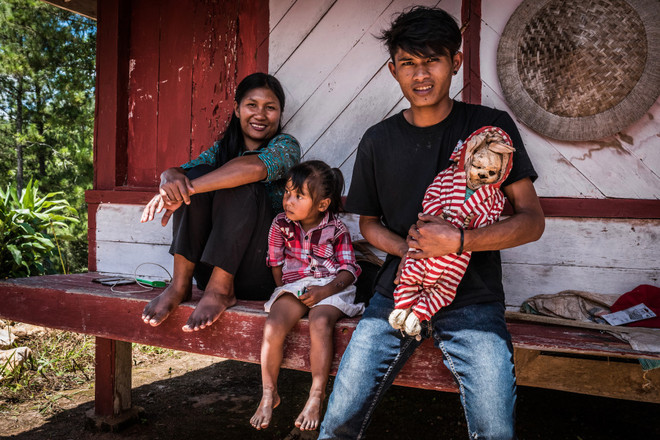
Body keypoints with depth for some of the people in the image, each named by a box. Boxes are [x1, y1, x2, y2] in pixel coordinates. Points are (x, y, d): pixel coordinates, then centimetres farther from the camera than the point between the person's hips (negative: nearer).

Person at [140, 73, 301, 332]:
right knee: (198, 174, -15)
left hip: (259, 274, -4)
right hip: (212, 269, 4)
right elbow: (180, 170, -4)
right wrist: (171, 177, -29)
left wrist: (188, 189, -30)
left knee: (241, 185, -24)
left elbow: (255, 167, -26)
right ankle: (180, 284, -19)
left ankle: (221, 289, -26)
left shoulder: (286, 146, -2)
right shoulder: (222, 149, 14)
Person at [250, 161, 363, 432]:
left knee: (320, 322, -33)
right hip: (293, 285, 3)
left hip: (331, 286, -2)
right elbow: (276, 263, 13)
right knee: (273, 325, -25)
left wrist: (324, 291, -19)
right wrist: (285, 290, 3)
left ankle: (317, 396, -17)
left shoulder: (336, 229, -2)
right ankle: (269, 394, -4)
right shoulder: (281, 224, 5)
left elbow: (348, 270, -4)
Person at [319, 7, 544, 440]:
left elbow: (532, 220, -3)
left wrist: (458, 241, -19)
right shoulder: (378, 141, 5)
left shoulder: (492, 126, -1)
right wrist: (407, 249, -7)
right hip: (397, 290, 2)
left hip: (473, 297, -1)